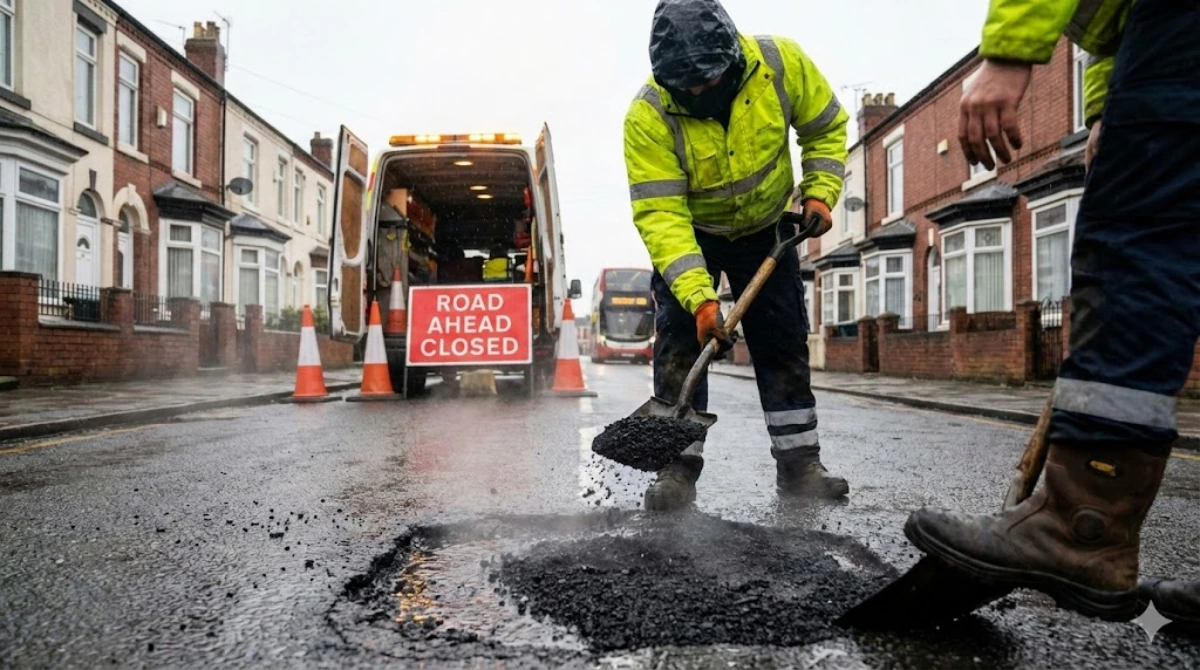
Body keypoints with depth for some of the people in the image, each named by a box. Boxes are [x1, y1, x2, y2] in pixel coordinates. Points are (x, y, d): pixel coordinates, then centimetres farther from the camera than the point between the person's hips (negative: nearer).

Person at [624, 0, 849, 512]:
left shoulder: (782, 62, -23)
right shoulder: (648, 117, -30)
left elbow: (826, 127, -4)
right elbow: (660, 215, -34)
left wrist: (819, 193, -15)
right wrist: (699, 296, -42)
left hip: (765, 227, 2)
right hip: (688, 233, -2)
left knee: (784, 339, 2)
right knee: (679, 340, -11)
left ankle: (798, 461, 11)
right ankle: (678, 466, -2)